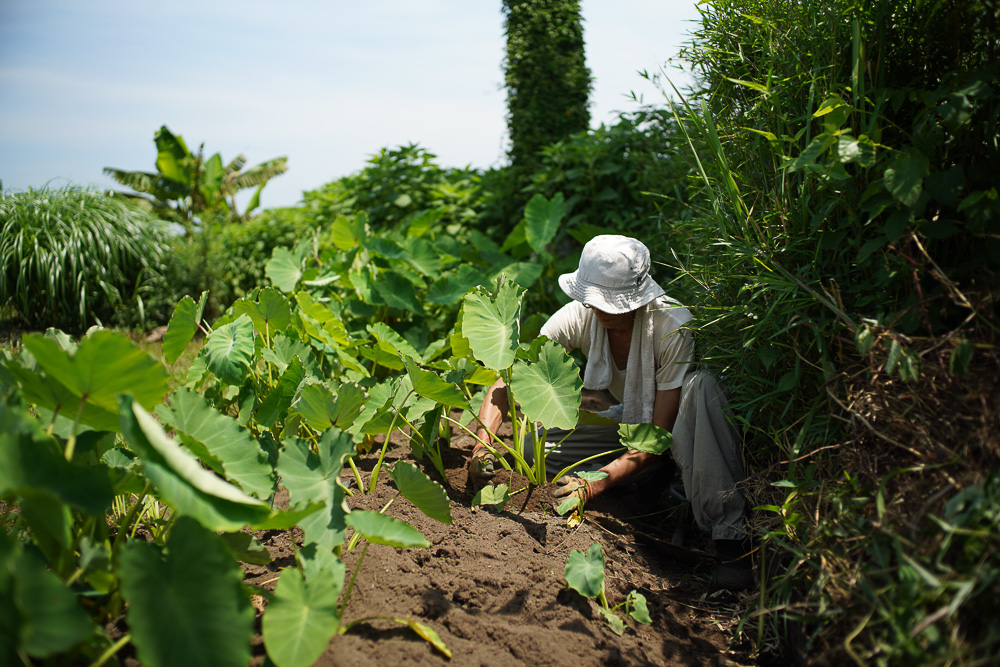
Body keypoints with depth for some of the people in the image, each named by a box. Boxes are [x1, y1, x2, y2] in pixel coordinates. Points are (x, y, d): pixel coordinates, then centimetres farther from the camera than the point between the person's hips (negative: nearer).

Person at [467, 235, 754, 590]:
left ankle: (730, 532, -33)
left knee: (701, 386, -40)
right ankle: (660, 483, -5)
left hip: (685, 427, -4)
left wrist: (596, 483, -42)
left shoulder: (674, 326, -31)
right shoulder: (579, 316, -20)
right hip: (633, 420, 5)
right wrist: (482, 444, -35)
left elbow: (662, 434, -31)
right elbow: (510, 379, -19)